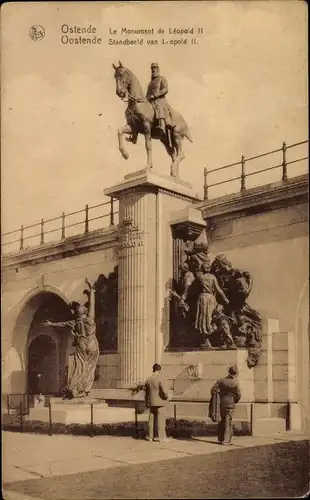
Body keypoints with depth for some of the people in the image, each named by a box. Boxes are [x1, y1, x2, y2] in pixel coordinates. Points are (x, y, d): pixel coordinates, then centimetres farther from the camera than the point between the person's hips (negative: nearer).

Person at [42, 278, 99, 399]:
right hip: (93, 347, -1)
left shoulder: (74, 323, -4)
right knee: (89, 369, 5)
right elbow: (92, 303, -4)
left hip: (81, 348, 1)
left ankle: (71, 390, -4)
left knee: (78, 369, 2)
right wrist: (91, 289, 3)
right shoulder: (89, 318, -8)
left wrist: (51, 324, 26)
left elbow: (62, 324, 10)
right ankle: (85, 390, 2)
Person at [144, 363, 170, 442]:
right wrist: (166, 396, 5)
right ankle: (161, 436, 0)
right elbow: (163, 391, -17)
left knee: (152, 419, 12)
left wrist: (146, 403, 18)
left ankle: (151, 436, 15)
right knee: (161, 419, 0)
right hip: (159, 403, -5)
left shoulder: (148, 380, 5)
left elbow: (146, 393, 10)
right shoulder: (159, 379, -13)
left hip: (151, 403, 6)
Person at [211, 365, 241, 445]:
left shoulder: (221, 380, 0)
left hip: (221, 402, 4)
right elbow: (238, 395, -7)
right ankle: (226, 440, 2)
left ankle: (220, 439, 22)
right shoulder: (235, 383, -11)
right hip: (230, 403, -4)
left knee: (223, 420, 18)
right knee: (228, 421, 3)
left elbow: (213, 389, -2)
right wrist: (235, 401, 13)